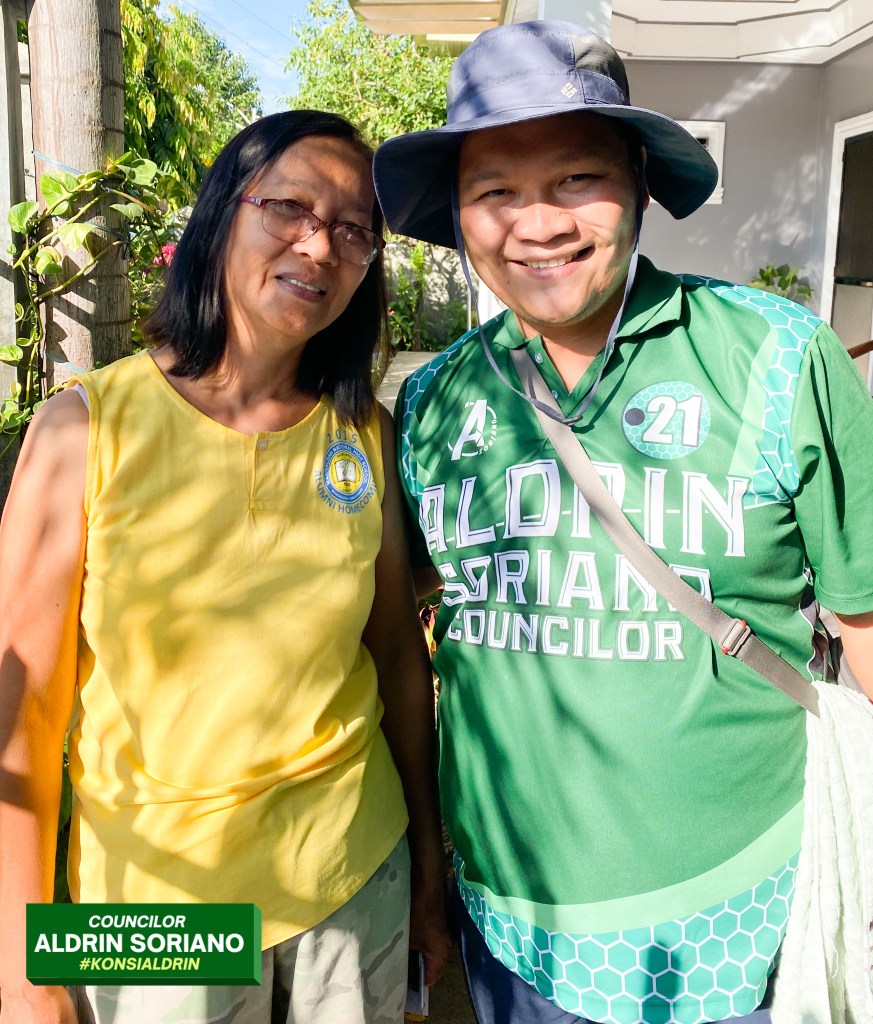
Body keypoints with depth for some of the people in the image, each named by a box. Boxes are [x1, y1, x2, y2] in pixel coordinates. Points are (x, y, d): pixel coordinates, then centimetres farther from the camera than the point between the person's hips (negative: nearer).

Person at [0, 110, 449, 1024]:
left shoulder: (366, 434, -5)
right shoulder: (87, 427, -13)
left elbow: (400, 657, 1)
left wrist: (430, 863, 8)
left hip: (356, 880, 3)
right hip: (152, 899, -2)